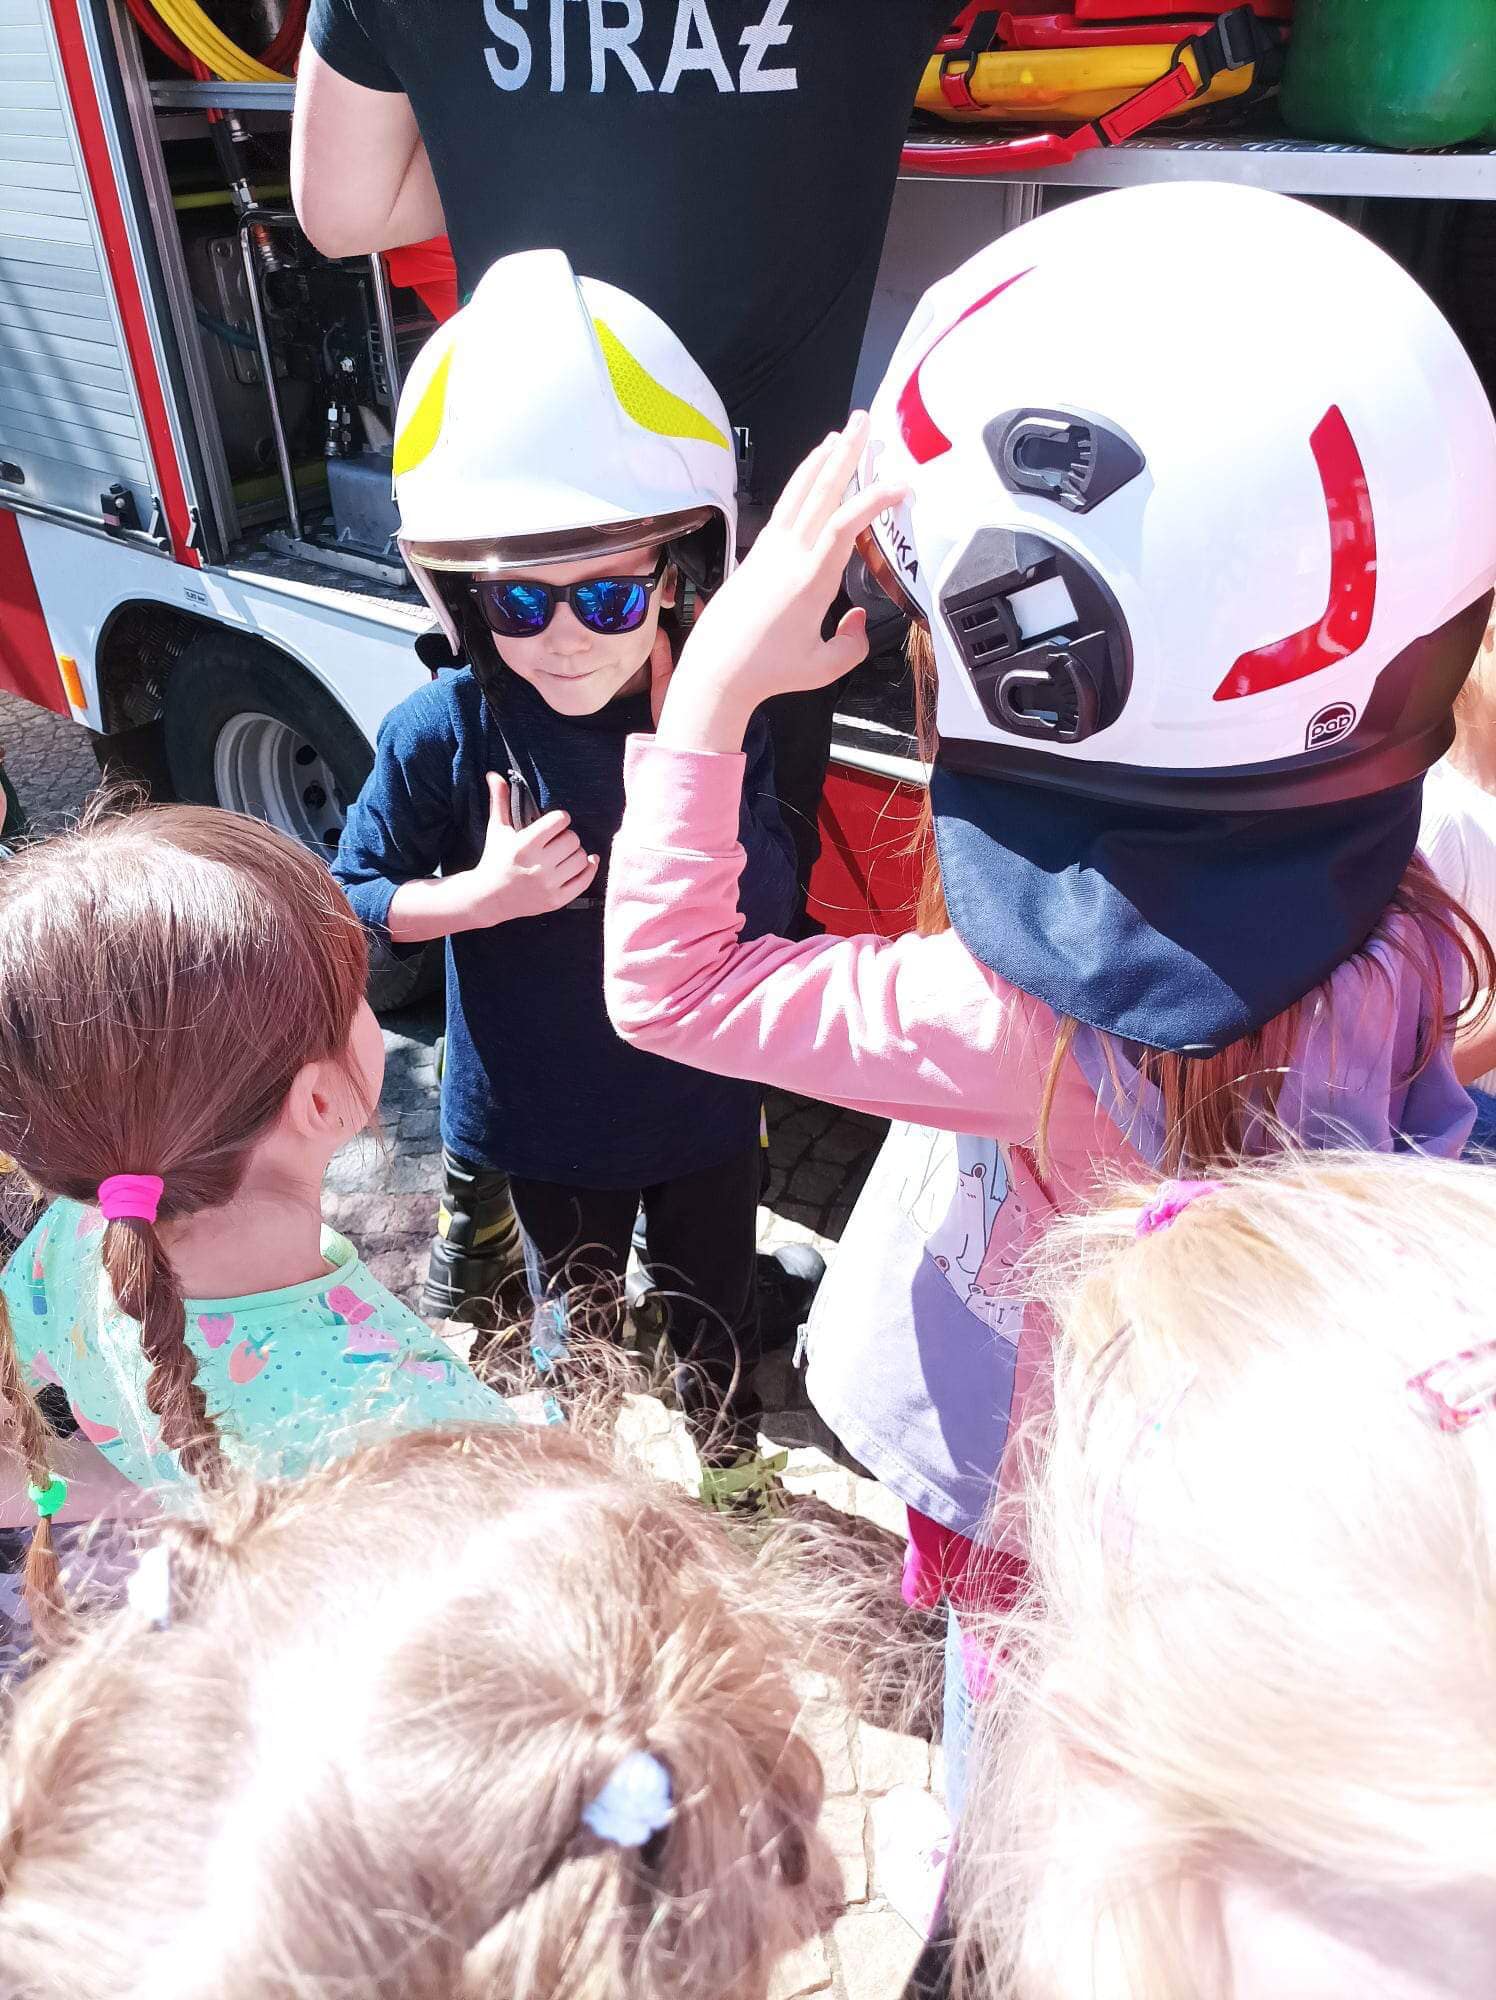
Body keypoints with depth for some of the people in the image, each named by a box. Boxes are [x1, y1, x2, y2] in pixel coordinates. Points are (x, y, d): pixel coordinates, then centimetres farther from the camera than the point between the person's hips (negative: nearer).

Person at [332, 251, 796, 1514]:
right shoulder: (443, 736, -18)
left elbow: (763, 909, -18)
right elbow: (346, 899, -9)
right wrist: (479, 895, -26)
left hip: (703, 1101, 1)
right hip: (544, 1120, -1)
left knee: (715, 1306, 24)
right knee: (579, 1318, 23)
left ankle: (733, 1462, 53)